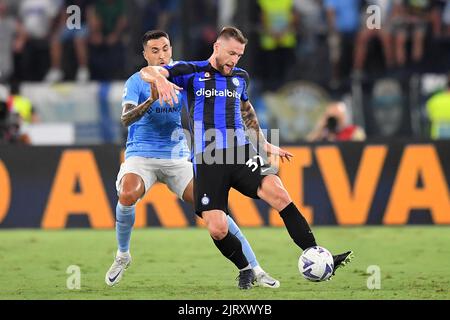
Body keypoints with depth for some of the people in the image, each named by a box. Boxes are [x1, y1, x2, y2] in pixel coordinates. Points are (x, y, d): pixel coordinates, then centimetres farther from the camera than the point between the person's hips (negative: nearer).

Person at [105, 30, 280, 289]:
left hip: (176, 157, 2)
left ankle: (255, 269, -7)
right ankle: (123, 255, -6)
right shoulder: (137, 82, -5)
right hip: (141, 155, -2)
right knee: (127, 194, -32)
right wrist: (152, 99, -37)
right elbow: (126, 118, -21)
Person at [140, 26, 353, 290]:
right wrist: (160, 80, -30)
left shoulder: (240, 77, 17)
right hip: (208, 161, -3)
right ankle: (245, 269, 15)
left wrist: (265, 144, 36)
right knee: (217, 229, -14)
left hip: (241, 152, 3)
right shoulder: (192, 72, 3)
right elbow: (147, 71, -6)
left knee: (279, 194, -22)